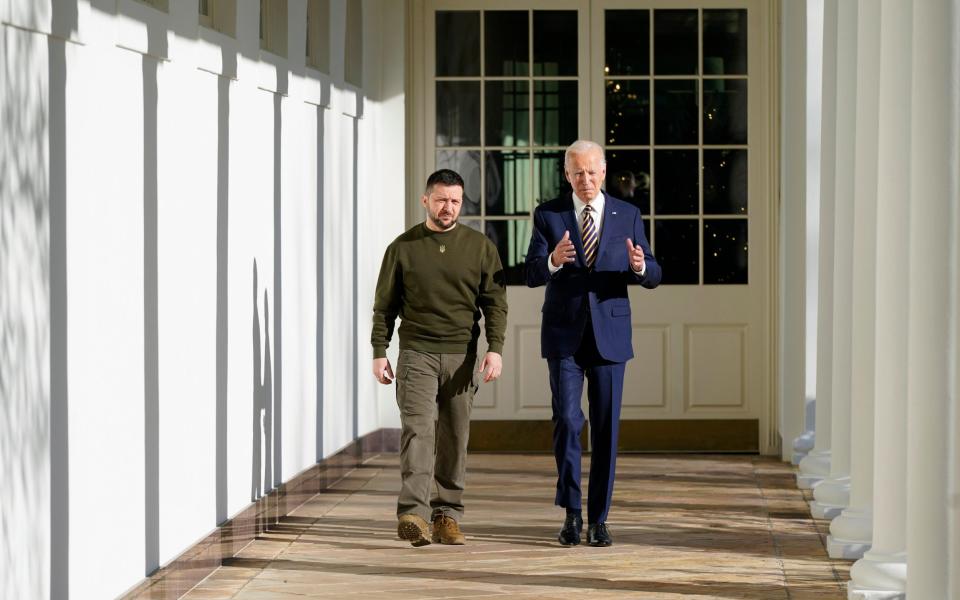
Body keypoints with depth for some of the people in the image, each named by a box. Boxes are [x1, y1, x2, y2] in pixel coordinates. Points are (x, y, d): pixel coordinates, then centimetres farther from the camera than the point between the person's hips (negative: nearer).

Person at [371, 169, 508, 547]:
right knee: (418, 428, -16)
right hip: (416, 353, -2)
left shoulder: (480, 247, 7)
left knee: (455, 438, 4)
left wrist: (495, 348, -8)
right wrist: (379, 352, 1)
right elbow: (384, 305, 8)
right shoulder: (403, 247, 5)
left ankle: (447, 516, 11)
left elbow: (495, 302, 4)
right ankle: (413, 514, -25)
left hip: (461, 356, 2)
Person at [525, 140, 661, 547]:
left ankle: (598, 519, 10)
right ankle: (571, 512, 3)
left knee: (606, 427, 2)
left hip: (609, 334, 1)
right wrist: (553, 261, -28)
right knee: (566, 420, -11)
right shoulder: (548, 215, 2)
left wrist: (639, 266, -21)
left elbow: (652, 277, 3)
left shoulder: (627, 216, 5)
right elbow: (532, 275, -6)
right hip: (564, 334, -1)